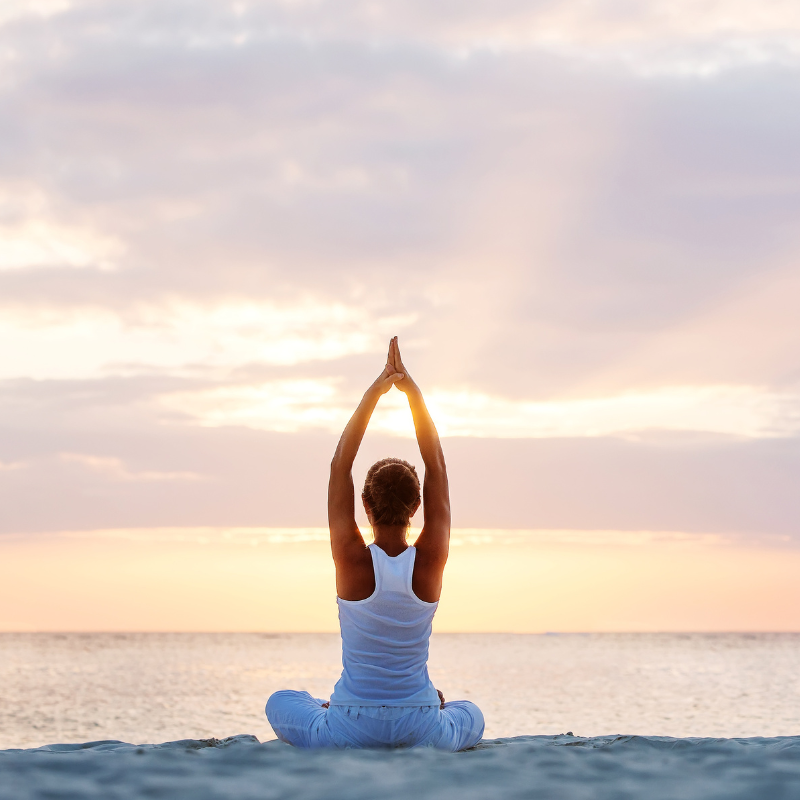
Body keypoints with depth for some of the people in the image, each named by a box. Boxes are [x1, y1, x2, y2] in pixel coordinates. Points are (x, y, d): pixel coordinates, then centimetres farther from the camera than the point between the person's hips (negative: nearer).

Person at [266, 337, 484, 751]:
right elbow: (436, 464, -4)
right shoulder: (431, 560, -11)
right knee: (471, 714, 36)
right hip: (422, 732, 1)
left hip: (350, 732, -1)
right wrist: (412, 390, -5)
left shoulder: (352, 559, -15)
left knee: (280, 702, 31)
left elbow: (340, 465, -9)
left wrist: (375, 392, -8)